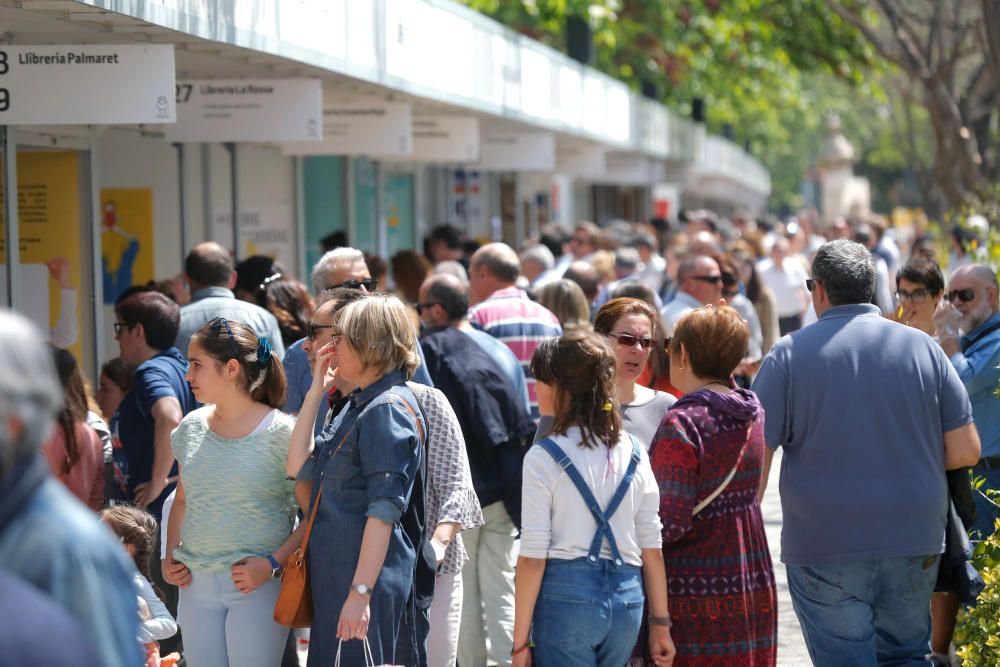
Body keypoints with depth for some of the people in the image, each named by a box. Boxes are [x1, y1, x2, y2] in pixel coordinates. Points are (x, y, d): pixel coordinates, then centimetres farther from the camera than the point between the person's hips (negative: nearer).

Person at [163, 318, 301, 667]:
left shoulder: (280, 432, -9)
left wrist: (273, 564, -17)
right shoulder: (192, 427, 8)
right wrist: (170, 558, 9)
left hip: (256, 586, -5)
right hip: (196, 585, 5)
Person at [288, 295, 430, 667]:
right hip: (334, 582, 10)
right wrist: (316, 391, 10)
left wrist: (360, 593, -24)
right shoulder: (356, 406, 15)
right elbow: (300, 467, 12)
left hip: (373, 586, -10)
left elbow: (384, 511, -21)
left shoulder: (388, 410, -15)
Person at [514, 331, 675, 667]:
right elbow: (652, 548, 8)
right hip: (627, 597, 5)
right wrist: (661, 625, 14)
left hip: (566, 594, -5)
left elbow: (533, 557, -9)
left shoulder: (543, 457, -8)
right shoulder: (634, 452, 6)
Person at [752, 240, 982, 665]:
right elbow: (966, 451, 2)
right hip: (914, 545, 2)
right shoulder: (922, 346, 2)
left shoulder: (789, 354, -4)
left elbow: (756, 456, -7)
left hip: (824, 551, -2)